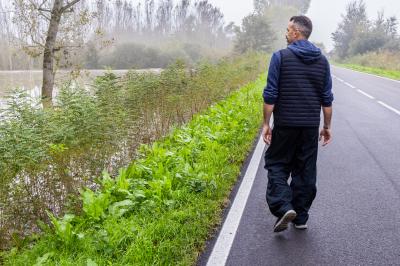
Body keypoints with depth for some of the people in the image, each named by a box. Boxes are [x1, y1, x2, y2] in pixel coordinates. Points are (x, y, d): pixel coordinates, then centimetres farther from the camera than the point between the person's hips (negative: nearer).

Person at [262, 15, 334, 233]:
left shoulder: (281, 57, -6)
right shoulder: (322, 60, 7)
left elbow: (270, 94, -9)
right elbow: (327, 98, 7)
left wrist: (266, 123, -3)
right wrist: (327, 127, 15)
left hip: (285, 125, -4)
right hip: (311, 125, 4)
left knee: (277, 165, 9)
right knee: (305, 170, 11)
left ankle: (283, 207, -8)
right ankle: (301, 217, 18)